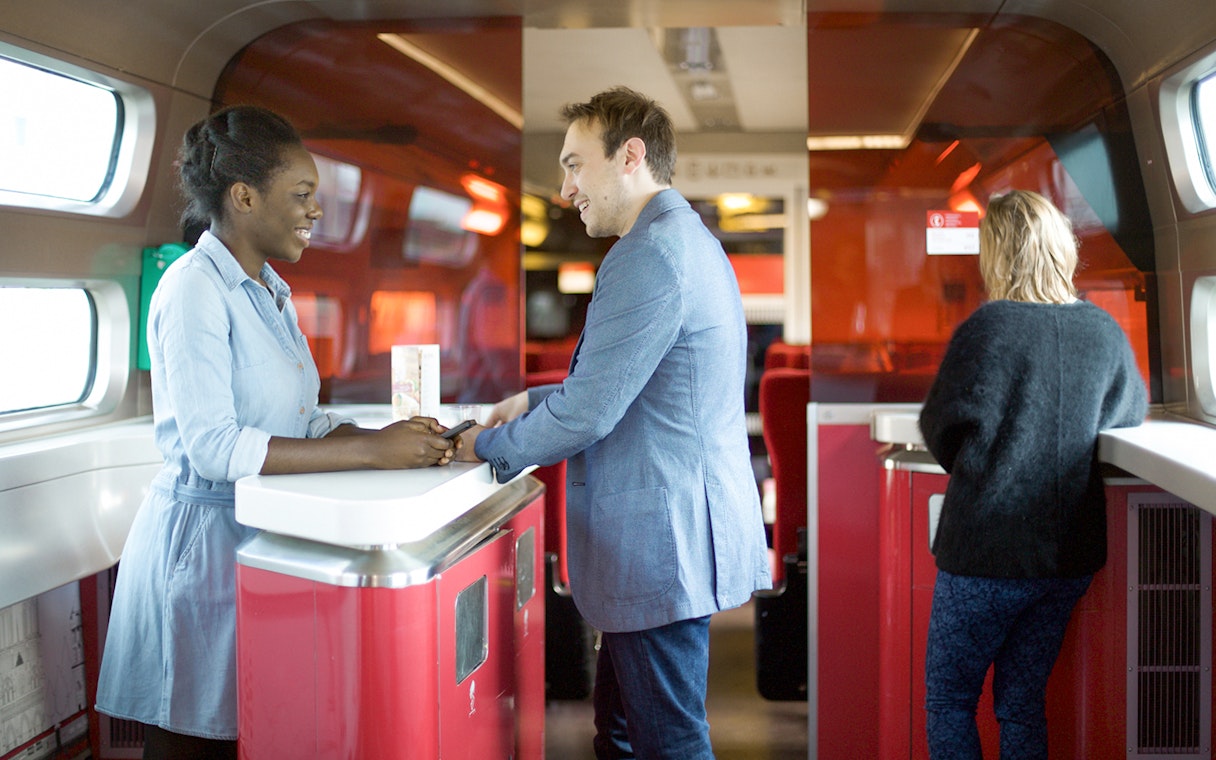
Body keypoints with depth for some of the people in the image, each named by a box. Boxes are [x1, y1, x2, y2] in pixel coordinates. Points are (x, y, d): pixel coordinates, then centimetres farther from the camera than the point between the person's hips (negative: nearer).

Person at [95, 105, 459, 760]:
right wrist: (370, 450, -23)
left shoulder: (270, 291, 14)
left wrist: (396, 440, -5)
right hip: (205, 539, -8)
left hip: (264, 534, 8)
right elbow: (212, 446, -23)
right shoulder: (195, 288, -14)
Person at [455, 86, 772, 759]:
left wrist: (488, 444, -3)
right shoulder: (688, 240, 16)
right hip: (673, 532, 11)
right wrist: (537, 400, 16)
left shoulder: (649, 256, -19)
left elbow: (588, 414, -19)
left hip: (660, 543, -11)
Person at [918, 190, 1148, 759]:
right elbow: (1131, 415, 17)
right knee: (1023, 702, 17)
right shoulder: (1106, 333, 1)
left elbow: (941, 427, -7)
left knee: (948, 699, 9)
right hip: (1071, 556, 5)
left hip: (986, 550, -5)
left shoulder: (988, 327, -15)